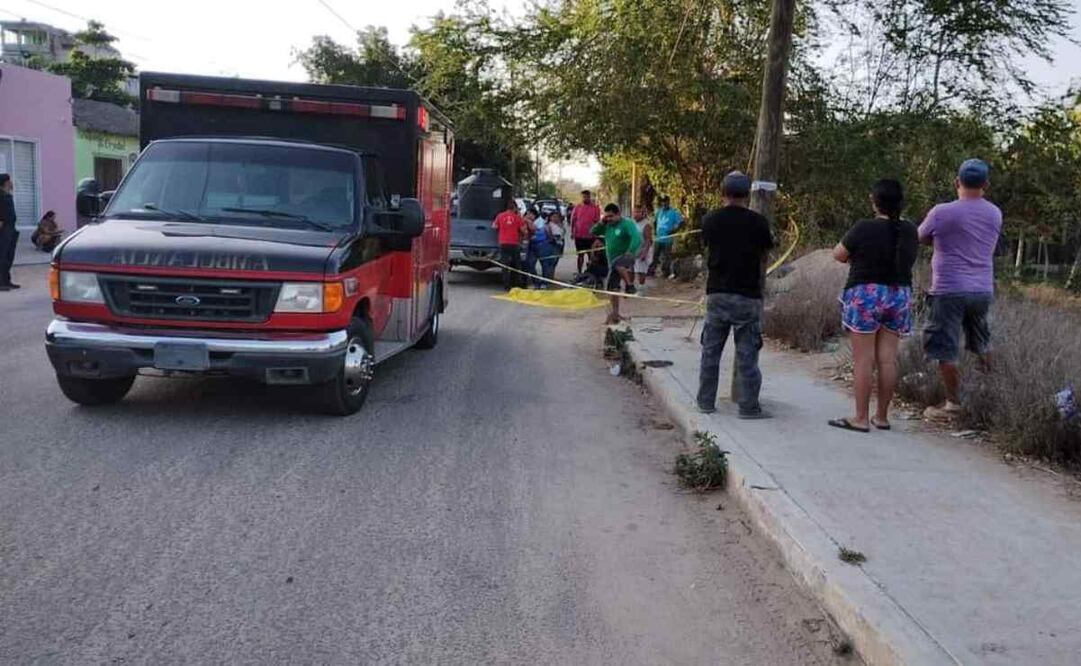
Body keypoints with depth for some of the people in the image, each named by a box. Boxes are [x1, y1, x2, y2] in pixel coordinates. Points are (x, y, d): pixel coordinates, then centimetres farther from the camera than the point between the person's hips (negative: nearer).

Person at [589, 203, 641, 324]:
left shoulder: (627, 223, -11)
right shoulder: (607, 226, 10)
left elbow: (637, 238, -24)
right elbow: (592, 233, 12)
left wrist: (630, 252, -36)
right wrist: (601, 223, -2)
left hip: (625, 257, -7)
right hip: (612, 261, 7)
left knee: (618, 264, -42)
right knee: (612, 287, 8)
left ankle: (630, 285, -28)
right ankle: (615, 313, 18)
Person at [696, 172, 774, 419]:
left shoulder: (710, 220, 0)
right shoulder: (758, 222, -7)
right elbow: (763, 258, 4)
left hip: (716, 294, 3)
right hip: (747, 296, -2)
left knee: (710, 351, 12)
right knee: (747, 355, 3)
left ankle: (706, 402, 19)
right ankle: (749, 407, 8)